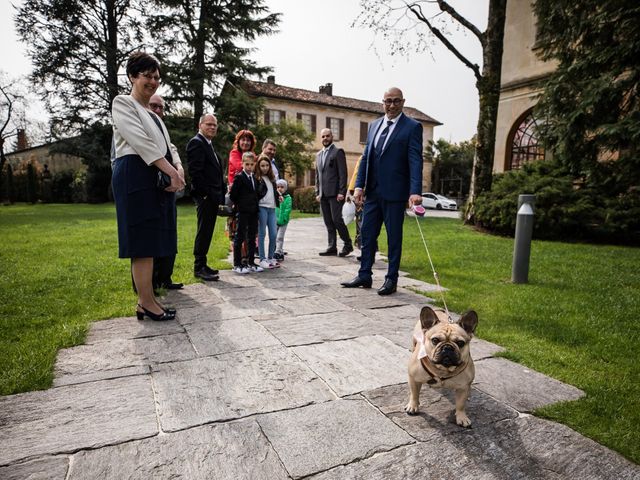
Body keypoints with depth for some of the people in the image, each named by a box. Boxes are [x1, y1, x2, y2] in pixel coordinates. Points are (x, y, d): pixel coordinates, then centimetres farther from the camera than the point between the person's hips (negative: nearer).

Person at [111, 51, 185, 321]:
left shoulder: (151, 114, 28)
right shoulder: (123, 103, 2)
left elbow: (166, 146, 19)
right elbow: (140, 141, -12)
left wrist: (176, 173, 0)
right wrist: (172, 171, -18)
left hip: (158, 178, 8)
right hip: (135, 175, -8)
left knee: (151, 242, 6)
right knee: (143, 241, -9)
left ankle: (145, 300, 12)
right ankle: (147, 303, -3)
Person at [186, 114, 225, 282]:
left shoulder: (208, 144, 21)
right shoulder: (196, 143, -9)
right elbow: (195, 171, -18)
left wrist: (221, 193, 15)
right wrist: (205, 193, -19)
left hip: (212, 197, 10)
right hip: (205, 196, -10)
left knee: (206, 231, 13)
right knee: (204, 231, -5)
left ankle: (202, 264, 21)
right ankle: (199, 267, 3)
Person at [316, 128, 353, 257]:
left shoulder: (338, 152, -1)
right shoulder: (318, 155, 19)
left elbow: (343, 173, -8)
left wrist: (341, 192, -15)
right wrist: (317, 192, 13)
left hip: (335, 193, -6)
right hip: (323, 194, 7)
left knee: (337, 219, -11)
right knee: (328, 223, 7)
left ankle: (348, 244, 4)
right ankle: (332, 247, 12)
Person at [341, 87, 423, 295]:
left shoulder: (412, 127, -4)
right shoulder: (374, 125, 14)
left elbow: (415, 161, -13)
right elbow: (365, 157, 13)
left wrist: (415, 192, -24)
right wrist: (359, 185, 4)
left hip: (395, 192, -5)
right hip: (372, 192, 6)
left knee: (394, 237, 5)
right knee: (367, 234, 10)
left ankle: (391, 280, 16)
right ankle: (364, 276, 21)